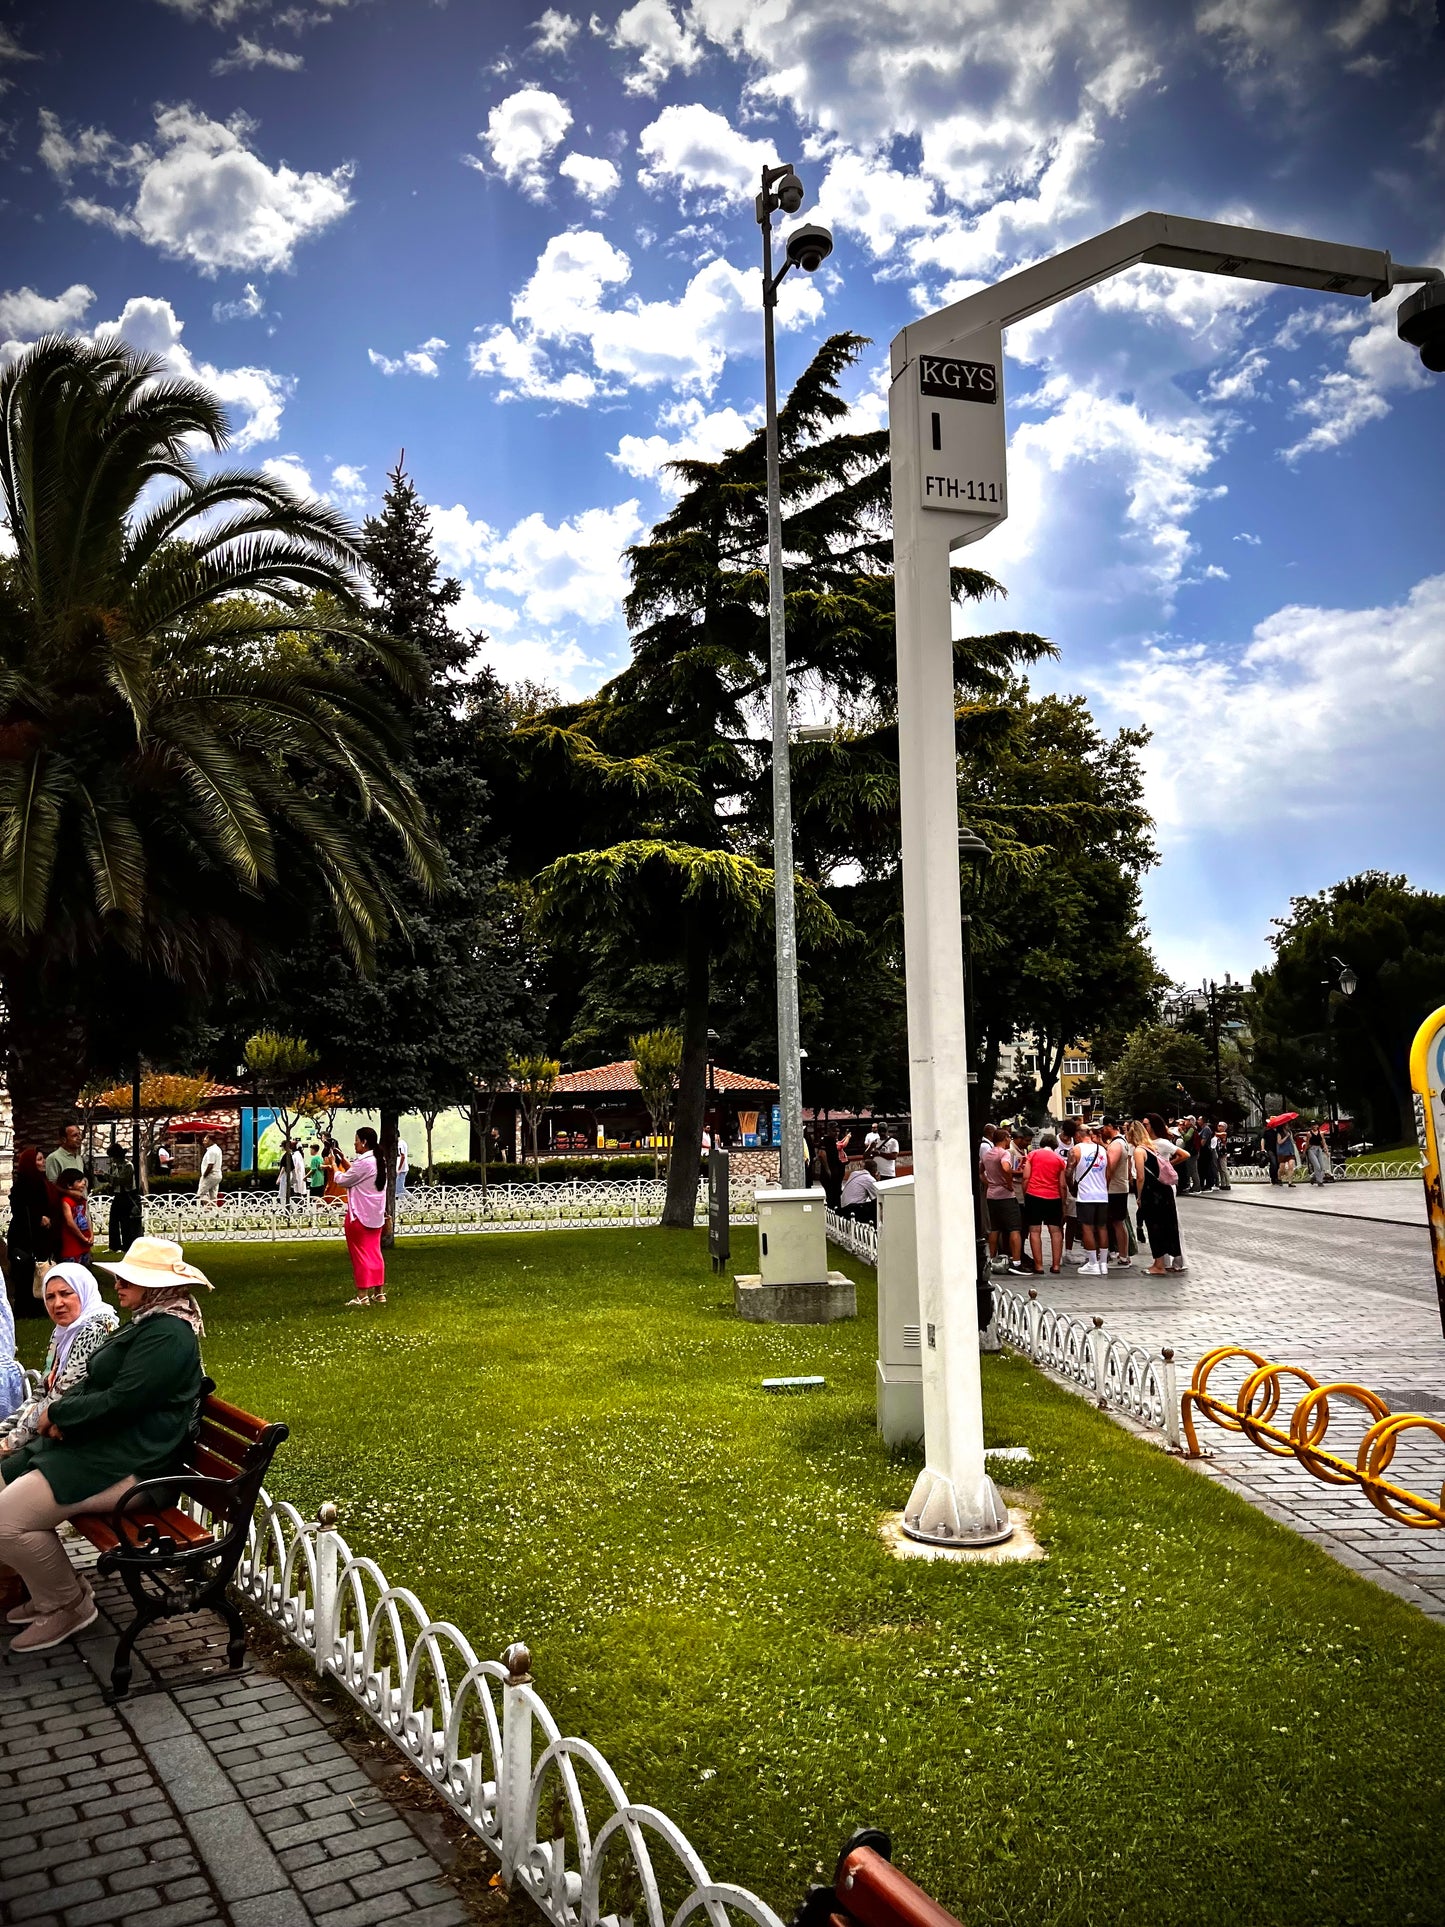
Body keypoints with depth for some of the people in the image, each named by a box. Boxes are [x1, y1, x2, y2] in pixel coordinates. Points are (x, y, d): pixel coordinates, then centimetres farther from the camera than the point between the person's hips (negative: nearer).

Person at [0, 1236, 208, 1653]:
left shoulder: (167, 1333, -20)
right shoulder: (148, 1322, 14)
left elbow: (121, 1401, -26)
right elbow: (98, 1383, 18)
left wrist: (58, 1412, -11)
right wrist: (62, 1411, -3)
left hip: (126, 1466, -11)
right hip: (101, 1446, 11)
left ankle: (68, 1606, 5)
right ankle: (53, 1590, 23)